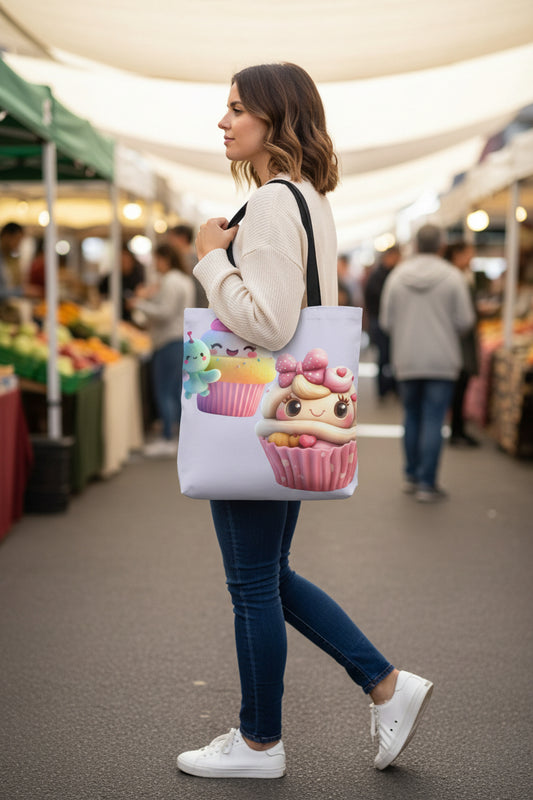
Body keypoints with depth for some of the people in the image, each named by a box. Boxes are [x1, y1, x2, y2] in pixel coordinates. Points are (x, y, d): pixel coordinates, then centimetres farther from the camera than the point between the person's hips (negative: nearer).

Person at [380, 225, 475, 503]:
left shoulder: (396, 277, 0)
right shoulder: (452, 277, -6)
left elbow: (386, 321, 2)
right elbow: (465, 321, -6)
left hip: (406, 362, 3)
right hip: (442, 362, -2)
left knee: (412, 418, 16)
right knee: (433, 421, 0)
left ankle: (412, 477, 23)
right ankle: (427, 484, 0)